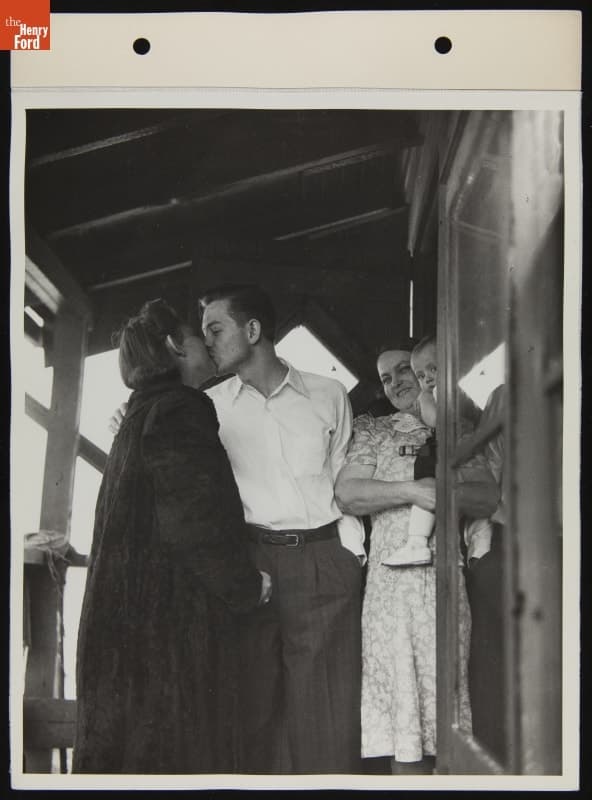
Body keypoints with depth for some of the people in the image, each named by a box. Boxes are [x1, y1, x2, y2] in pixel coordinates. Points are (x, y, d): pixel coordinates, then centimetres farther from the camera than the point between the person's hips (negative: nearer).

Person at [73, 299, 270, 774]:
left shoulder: (142, 415, 18)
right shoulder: (179, 412, -12)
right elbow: (195, 522, -20)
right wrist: (249, 586, -6)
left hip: (130, 618, 10)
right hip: (173, 618, -10)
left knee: (129, 743, 12)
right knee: (177, 747, -4)